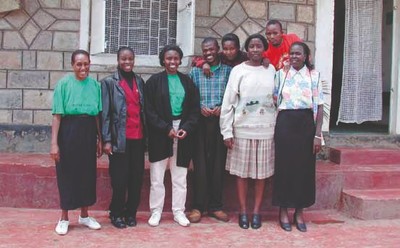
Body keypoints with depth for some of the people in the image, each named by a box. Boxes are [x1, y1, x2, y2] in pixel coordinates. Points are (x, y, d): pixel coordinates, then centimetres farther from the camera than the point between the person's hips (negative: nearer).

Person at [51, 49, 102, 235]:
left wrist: (99, 139, 9)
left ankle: (84, 215, 26)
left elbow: (97, 114, 10)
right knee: (67, 173, 4)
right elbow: (57, 115, -8)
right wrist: (54, 143, -12)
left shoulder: (95, 85, 5)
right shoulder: (64, 83, -6)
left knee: (88, 173, 10)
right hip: (69, 131, -4)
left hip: (88, 132, 4)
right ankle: (64, 218, 18)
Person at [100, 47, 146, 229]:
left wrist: (146, 134, 8)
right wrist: (107, 140, -10)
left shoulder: (139, 81, 13)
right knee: (119, 178, 0)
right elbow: (105, 113, -4)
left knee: (136, 177, 7)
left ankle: (131, 212, 21)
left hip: (138, 137, 4)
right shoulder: (109, 82, 0)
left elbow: (143, 109, 14)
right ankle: (116, 214, 15)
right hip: (119, 138, -4)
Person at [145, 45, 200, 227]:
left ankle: (178, 211, 16)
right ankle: (156, 211, 13)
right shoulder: (154, 81, 0)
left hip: (183, 133, 2)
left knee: (180, 177, 7)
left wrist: (186, 128, -8)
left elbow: (195, 109, 7)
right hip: (160, 135, -2)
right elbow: (149, 111, -4)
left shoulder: (187, 82, 8)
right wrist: (166, 129, -12)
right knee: (157, 177, 1)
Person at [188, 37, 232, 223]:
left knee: (218, 164, 4)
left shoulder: (228, 71, 8)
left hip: (220, 121, 0)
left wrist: (222, 108, -11)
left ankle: (215, 206, 13)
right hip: (200, 122, 0)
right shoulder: (194, 72, 9)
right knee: (200, 164, 1)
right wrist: (200, 107, -10)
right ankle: (198, 206, 8)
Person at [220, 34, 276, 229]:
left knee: (261, 172, 7)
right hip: (242, 129, -1)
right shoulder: (238, 70, -1)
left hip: (265, 129, 1)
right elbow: (228, 102, -3)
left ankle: (256, 211, 19)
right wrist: (227, 132, -7)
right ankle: (243, 211, 18)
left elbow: (278, 98, 7)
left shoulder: (271, 70, 5)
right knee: (242, 171, 5)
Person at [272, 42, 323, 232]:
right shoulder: (281, 74, 6)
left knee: (304, 167, 5)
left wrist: (318, 134, -3)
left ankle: (299, 212, 18)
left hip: (306, 123, 0)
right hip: (285, 123, 0)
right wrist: (275, 127, -3)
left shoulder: (314, 75, 5)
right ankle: (283, 211, 16)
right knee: (284, 166, 3)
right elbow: (273, 100, 6)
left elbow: (319, 107, 3)